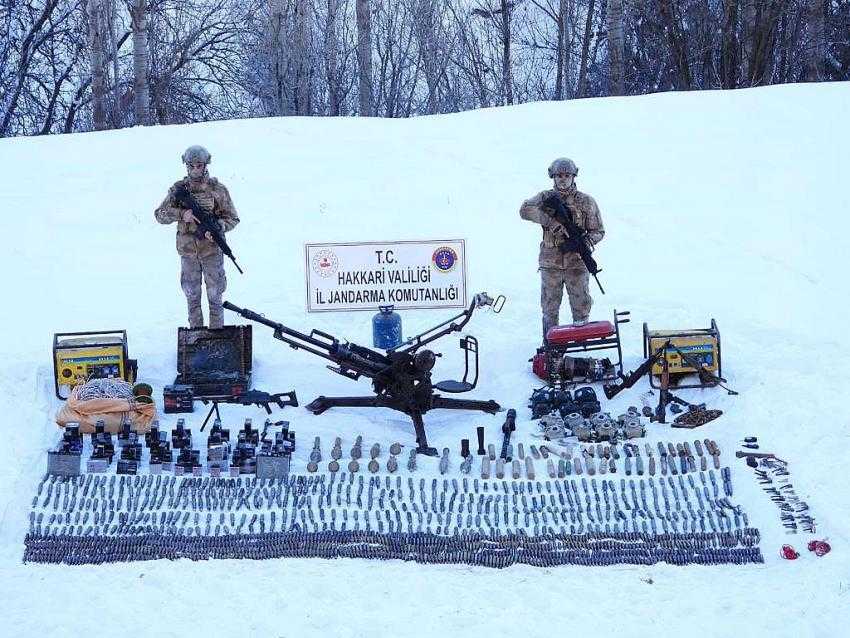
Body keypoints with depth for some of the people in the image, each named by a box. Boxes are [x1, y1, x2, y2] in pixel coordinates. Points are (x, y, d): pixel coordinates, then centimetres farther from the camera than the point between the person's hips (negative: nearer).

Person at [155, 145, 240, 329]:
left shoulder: (217, 189, -3)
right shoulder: (178, 189, 2)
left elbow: (232, 218, 1)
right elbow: (160, 215, 0)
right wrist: (181, 214, -18)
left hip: (212, 250, -2)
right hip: (187, 251, 2)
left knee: (214, 295, 3)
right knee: (192, 296, 11)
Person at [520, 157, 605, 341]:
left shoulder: (586, 201, 4)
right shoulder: (545, 197, 4)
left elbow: (598, 231, 6)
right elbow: (525, 210, -16)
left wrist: (584, 243, -15)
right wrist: (552, 221, -26)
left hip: (577, 263, 0)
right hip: (550, 263, 1)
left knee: (581, 305, 1)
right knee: (549, 307, 7)